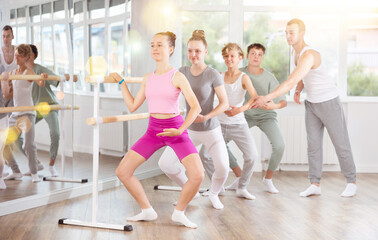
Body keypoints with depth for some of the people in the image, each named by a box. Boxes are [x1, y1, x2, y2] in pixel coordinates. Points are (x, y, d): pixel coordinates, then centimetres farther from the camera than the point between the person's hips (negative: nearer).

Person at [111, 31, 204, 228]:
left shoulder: (177, 77, -7)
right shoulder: (148, 79, 8)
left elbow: (195, 107, -13)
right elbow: (132, 106, 12)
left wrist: (180, 130, -23)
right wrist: (121, 82, 15)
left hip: (175, 130, -4)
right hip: (153, 130, 5)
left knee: (197, 175, -20)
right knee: (122, 171, -3)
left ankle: (179, 213, 7)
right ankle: (147, 211, 15)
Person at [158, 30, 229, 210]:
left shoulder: (213, 75, -14)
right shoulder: (183, 72, -1)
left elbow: (224, 103, -12)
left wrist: (206, 117, -25)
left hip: (211, 131, -4)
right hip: (189, 130, 4)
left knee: (222, 167, -20)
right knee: (165, 163, -6)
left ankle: (213, 193, 15)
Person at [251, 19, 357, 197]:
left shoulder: (308, 55, -30)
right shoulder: (294, 51, 1)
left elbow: (291, 82, -39)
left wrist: (267, 98, -40)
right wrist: (298, 92, 1)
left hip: (329, 102, -8)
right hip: (312, 103, 8)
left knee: (340, 143, 4)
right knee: (313, 144, 3)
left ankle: (351, 182, 17)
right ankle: (315, 185, 5)